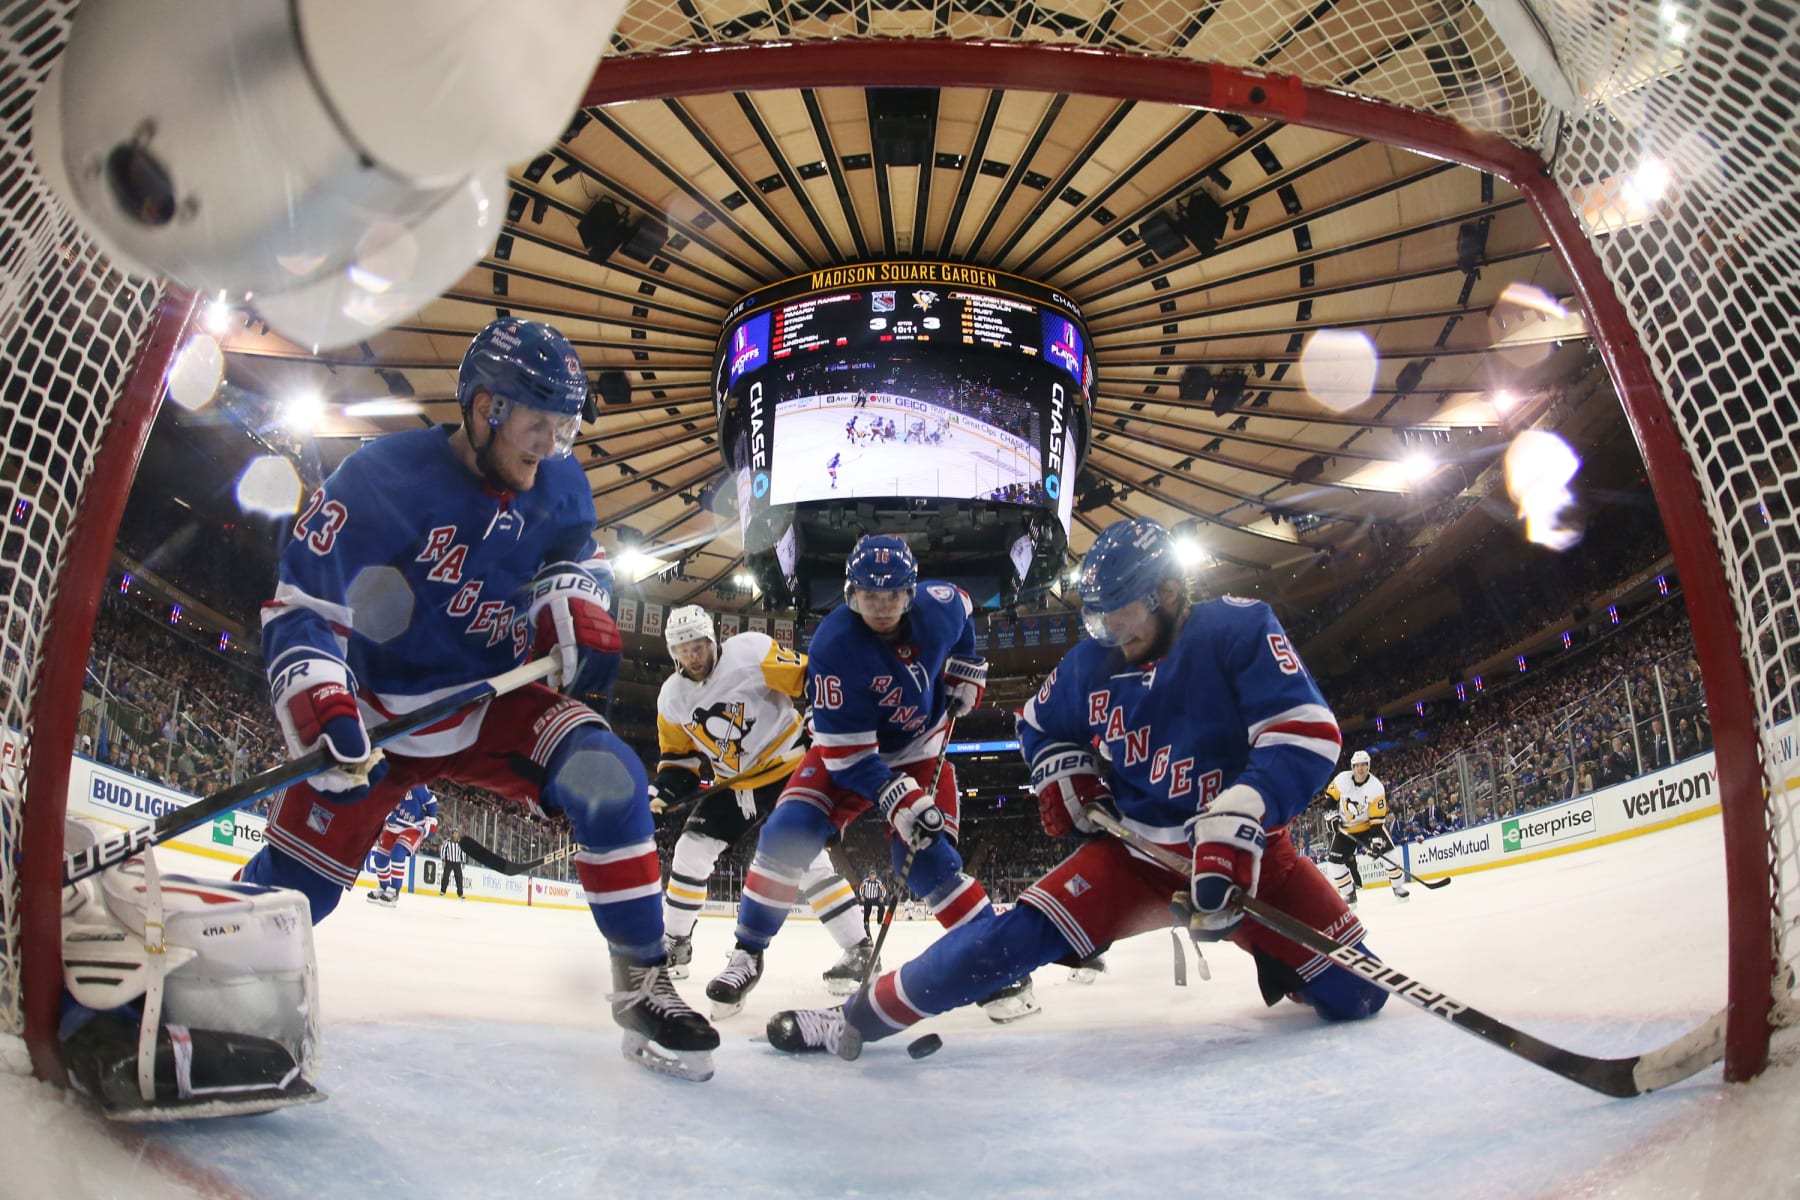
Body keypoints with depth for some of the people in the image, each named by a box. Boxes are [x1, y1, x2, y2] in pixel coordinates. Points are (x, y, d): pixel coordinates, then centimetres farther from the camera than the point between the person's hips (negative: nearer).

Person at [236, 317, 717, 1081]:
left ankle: (642, 983, -12)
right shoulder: (381, 479, -22)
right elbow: (300, 607, -18)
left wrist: (578, 610, -8)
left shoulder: (558, 484, -8)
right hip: (379, 711, -2)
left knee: (606, 777, -23)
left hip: (495, 703, 3)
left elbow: (574, 558, 14)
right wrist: (320, 710, -34)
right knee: (293, 888, -5)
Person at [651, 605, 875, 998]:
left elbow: (810, 678, -19)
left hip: (789, 770, -6)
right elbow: (679, 755, 8)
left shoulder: (751, 653, -21)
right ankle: (675, 944, 20)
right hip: (734, 785, 6)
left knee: (807, 858, -18)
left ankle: (857, 949, -11)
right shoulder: (672, 698, -1)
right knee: (691, 851, 1)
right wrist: (663, 789, -8)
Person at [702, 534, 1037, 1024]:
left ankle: (1001, 965, 2)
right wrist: (899, 799, -37)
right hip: (847, 748, -1)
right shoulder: (834, 647, -31)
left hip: (919, 753, 2)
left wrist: (966, 667, 3)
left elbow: (962, 613, 11)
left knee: (927, 863, -13)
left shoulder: (938, 604, -19)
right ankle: (748, 952, -2)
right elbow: (845, 752, -29)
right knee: (787, 834, -21)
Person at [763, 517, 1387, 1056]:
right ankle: (860, 1018, -9)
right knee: (1020, 935, -18)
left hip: (1243, 850, -1)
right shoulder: (1092, 661, 0)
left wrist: (1238, 818, -36)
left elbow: (1306, 734, -23)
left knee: (1354, 994, -7)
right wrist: (1063, 771, -3)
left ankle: (1278, 959, 27)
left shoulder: (1237, 628, -13)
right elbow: (1038, 725, 19)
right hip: (1135, 848, 2)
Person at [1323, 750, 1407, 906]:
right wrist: (1331, 814, -8)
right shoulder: (1342, 779, -15)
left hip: (1368, 825, -2)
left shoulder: (1376, 787, -21)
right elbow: (1330, 796, 4)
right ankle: (1349, 895, 7)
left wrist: (1376, 838, -31)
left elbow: (1378, 818, -22)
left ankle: (1398, 886, 3)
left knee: (1386, 851, -18)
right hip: (1345, 828, 2)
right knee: (1336, 860, -8)